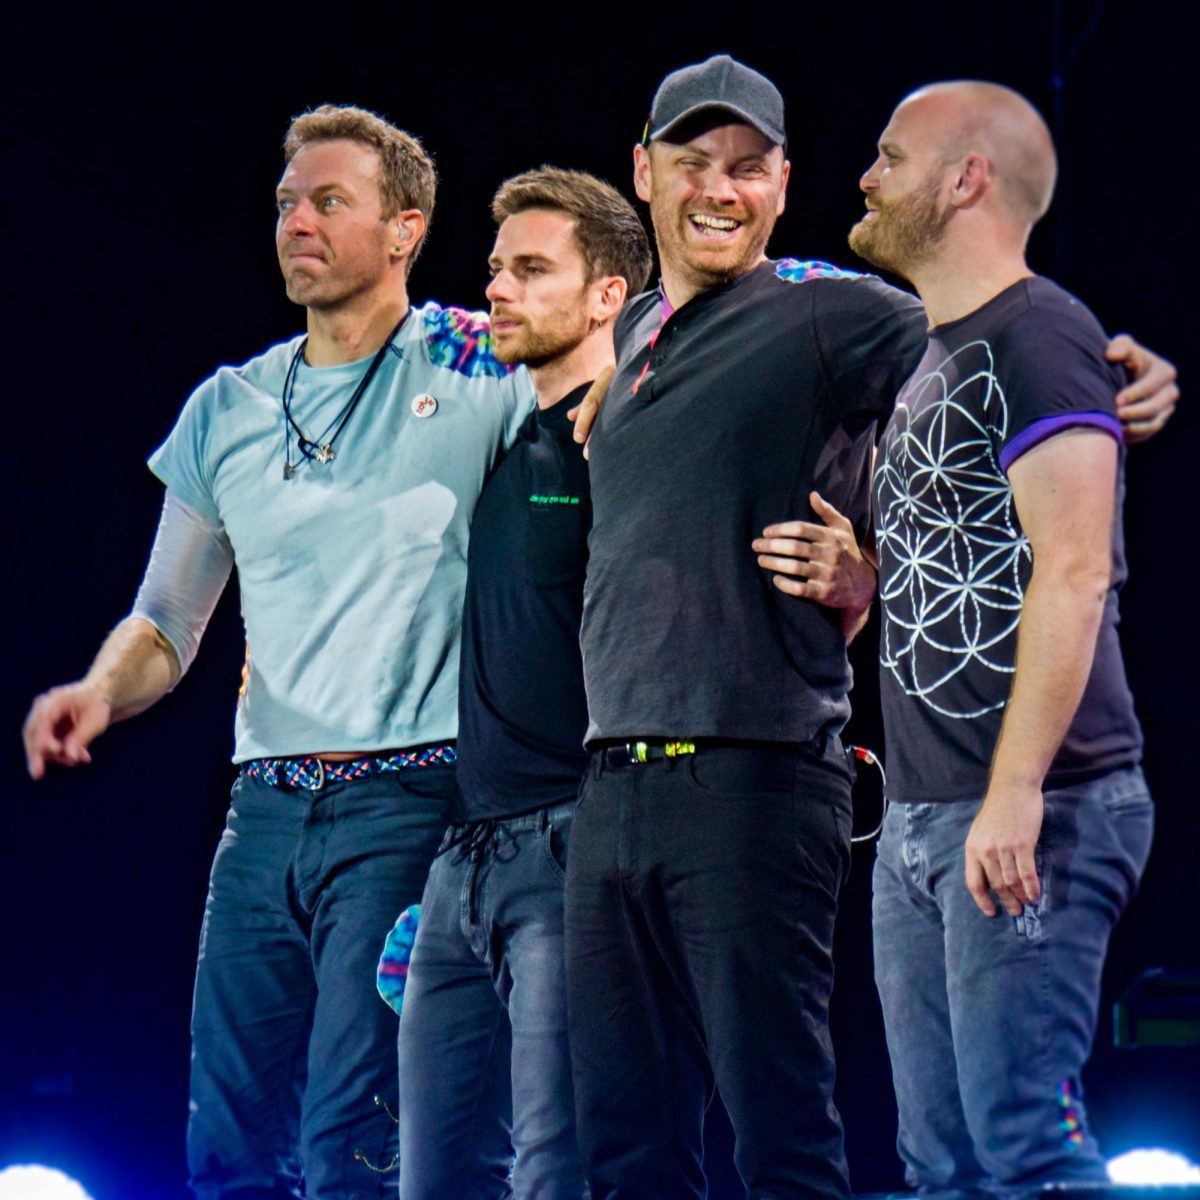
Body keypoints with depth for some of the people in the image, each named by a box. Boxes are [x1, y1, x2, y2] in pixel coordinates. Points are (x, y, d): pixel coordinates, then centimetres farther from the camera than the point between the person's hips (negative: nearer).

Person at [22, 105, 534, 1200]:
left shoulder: (481, 373, 0)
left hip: (408, 797, -6)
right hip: (266, 809, 6)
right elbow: (168, 622, 19)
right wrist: (101, 692, -2)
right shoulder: (230, 409, 15)